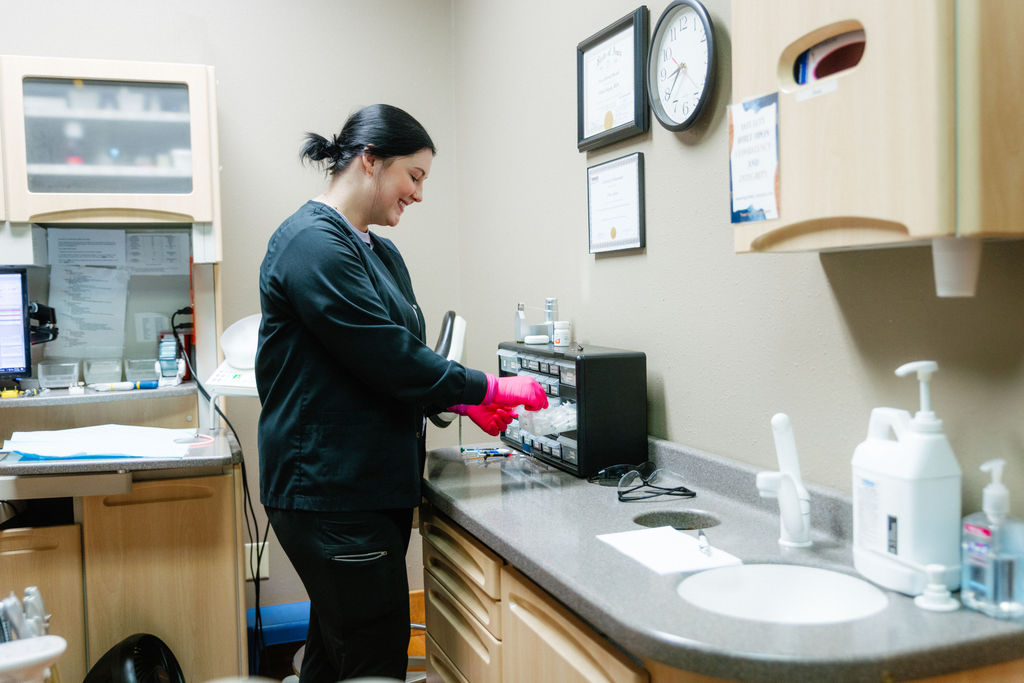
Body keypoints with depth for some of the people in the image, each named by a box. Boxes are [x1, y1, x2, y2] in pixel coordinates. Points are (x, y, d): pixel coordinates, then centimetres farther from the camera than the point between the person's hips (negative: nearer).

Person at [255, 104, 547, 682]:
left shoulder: (382, 253, 17)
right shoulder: (312, 242, -13)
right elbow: (384, 357, -19)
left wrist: (464, 402, 4)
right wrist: (489, 388, -10)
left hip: (376, 485, 9)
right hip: (330, 491, -9)